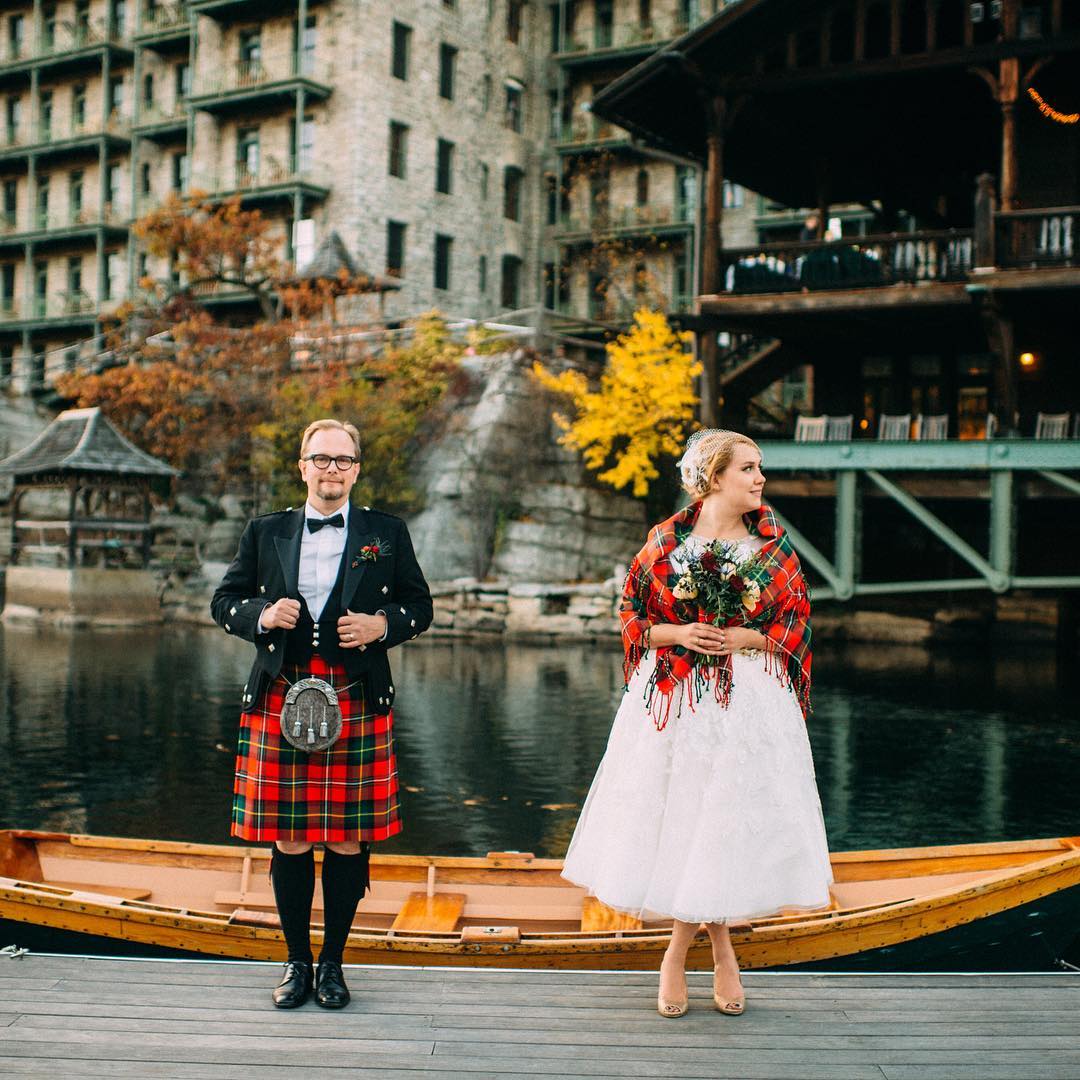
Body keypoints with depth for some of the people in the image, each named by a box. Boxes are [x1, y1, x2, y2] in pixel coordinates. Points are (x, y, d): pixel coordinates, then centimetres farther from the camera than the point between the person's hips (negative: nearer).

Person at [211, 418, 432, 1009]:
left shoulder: (386, 533, 8)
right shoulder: (265, 532, 11)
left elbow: (420, 606, 12)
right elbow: (224, 600, 15)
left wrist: (382, 625, -8)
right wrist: (260, 616, -6)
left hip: (357, 706, -1)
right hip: (280, 703, 1)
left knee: (348, 840, 4)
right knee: (289, 841, 5)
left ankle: (332, 963, 19)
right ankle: (297, 961, 21)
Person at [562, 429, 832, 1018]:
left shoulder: (772, 544, 4)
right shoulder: (666, 541, 1)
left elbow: (796, 620, 5)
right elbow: (632, 616, 4)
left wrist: (744, 639, -11)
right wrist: (680, 634, -12)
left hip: (749, 701, 1)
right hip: (672, 701, -1)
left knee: (727, 822, 1)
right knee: (676, 818, 2)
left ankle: (678, 953, 20)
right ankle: (719, 945, 23)